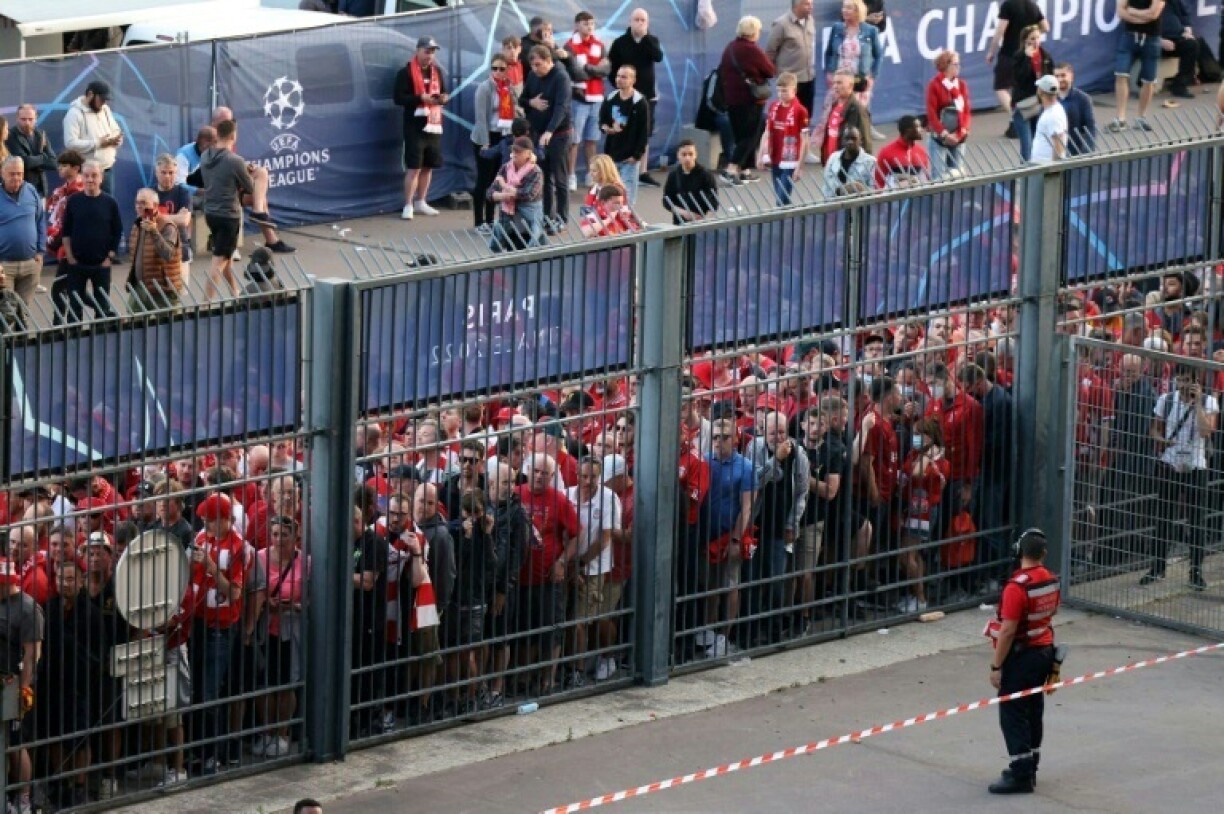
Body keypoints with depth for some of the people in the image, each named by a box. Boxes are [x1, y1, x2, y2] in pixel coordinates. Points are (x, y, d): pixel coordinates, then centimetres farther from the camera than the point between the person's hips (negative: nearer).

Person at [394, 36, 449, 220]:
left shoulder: (437, 71, 13)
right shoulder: (406, 72, -7)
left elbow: (444, 92, 23)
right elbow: (399, 98, -13)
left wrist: (444, 98, -2)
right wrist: (421, 98, -23)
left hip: (434, 124, 7)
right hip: (415, 125, -7)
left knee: (428, 165, 12)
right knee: (414, 167, -9)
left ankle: (420, 203, 23)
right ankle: (408, 206, -5)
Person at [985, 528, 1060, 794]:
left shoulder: (1017, 587, -24)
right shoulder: (1051, 581, 0)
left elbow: (1008, 632, -24)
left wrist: (996, 666, -15)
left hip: (1021, 656, -8)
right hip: (1045, 650, 8)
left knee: (1012, 713, -2)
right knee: (1033, 710, 17)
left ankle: (1021, 775, -3)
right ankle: (1029, 768, 26)